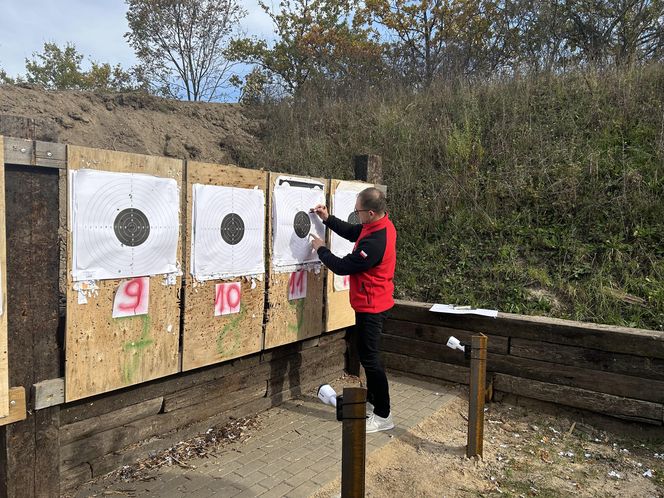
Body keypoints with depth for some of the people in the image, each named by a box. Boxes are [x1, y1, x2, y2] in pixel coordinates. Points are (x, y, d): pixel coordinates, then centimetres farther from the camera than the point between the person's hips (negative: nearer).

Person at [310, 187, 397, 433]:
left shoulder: (375, 242, -31)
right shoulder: (381, 224, -1)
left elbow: (343, 267, -21)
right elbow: (352, 233, 15)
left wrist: (321, 249, -5)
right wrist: (327, 218, 5)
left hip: (371, 306, -10)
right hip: (371, 303, 10)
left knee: (370, 358, 0)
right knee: (366, 353, 23)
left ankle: (383, 415, 12)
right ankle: (372, 397, 40)